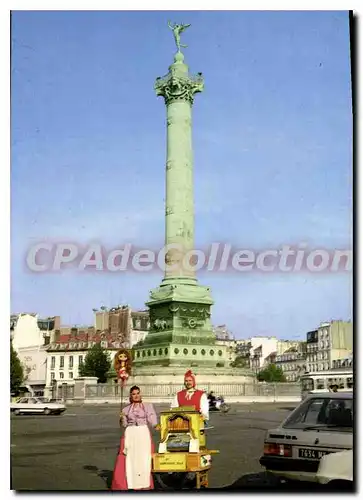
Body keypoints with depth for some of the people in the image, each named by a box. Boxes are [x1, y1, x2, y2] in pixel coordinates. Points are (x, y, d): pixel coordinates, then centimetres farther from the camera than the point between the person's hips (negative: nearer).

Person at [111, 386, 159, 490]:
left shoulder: (148, 406, 9)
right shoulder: (126, 409, 14)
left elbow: (151, 419, -1)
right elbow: (124, 424, 12)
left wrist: (156, 425, -22)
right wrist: (122, 418, -9)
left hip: (143, 434, -2)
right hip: (130, 435, 2)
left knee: (143, 459, -5)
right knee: (128, 459, -2)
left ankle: (144, 486, 2)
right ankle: (128, 484, 6)